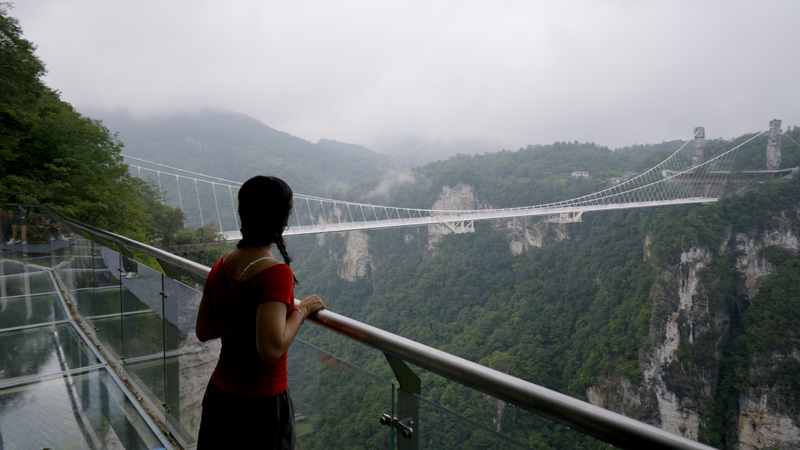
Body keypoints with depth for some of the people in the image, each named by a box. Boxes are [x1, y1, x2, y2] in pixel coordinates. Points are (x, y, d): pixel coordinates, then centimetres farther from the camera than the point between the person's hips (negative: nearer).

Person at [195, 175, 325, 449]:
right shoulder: (277, 274, -26)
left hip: (219, 396, 6)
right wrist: (301, 310, -18)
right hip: (261, 405, -6)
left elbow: (203, 332, 6)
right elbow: (271, 349, -32)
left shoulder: (220, 268, -4)